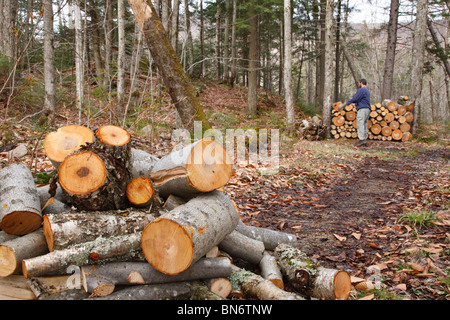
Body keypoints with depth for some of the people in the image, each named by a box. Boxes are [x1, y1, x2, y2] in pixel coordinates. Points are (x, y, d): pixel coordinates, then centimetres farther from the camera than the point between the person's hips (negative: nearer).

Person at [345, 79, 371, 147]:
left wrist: (348, 102, 1)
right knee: (364, 125, 8)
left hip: (362, 109, -10)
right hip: (367, 109, 10)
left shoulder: (361, 90, -8)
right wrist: (351, 102, 27)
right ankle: (365, 140, 7)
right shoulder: (367, 91, 24)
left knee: (360, 124, -11)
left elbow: (355, 98, -13)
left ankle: (361, 140, -17)